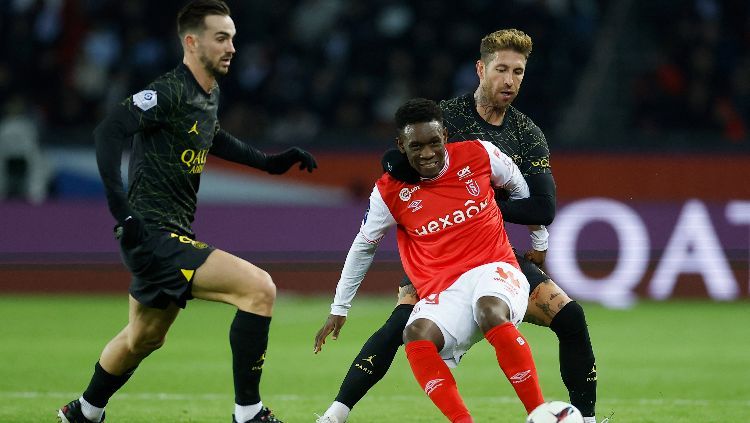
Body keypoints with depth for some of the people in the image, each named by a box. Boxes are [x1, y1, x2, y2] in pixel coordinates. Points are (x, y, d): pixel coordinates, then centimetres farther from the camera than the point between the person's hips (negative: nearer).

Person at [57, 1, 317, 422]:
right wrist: (122, 210, -32)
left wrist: (270, 162, 25)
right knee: (259, 288, -21)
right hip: (154, 237, -10)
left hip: (172, 236, 10)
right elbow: (109, 132, -27)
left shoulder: (210, 93, 11)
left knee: (143, 339, 28)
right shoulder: (170, 92, -18)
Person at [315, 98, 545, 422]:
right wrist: (339, 309, 20)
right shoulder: (390, 192, 1)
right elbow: (363, 246, 16)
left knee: (491, 311, -38)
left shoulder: (479, 156, -1)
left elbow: (519, 186, 20)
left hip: (493, 270, -1)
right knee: (417, 334, -34)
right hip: (443, 292, 1)